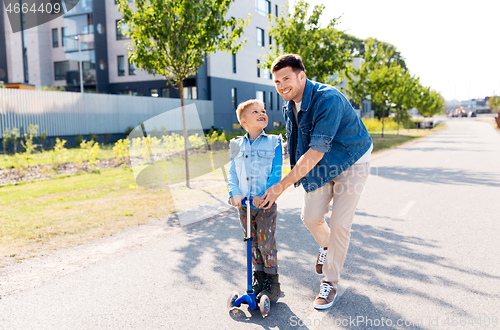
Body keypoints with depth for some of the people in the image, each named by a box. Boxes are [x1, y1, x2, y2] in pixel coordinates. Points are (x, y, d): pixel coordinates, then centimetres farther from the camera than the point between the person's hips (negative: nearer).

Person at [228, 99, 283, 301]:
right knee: (253, 243, 13)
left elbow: (276, 173, -9)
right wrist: (234, 193, -14)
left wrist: (264, 195, -20)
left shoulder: (273, 143, -3)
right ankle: (259, 278, 29)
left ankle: (272, 283, 15)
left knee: (266, 243, -1)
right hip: (244, 203, 3)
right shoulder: (237, 145, 6)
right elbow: (232, 173, 3)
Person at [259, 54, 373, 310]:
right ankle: (326, 246, 38)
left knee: (339, 224, -7)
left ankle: (330, 283, 11)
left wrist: (281, 186, -36)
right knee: (310, 217, 4)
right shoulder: (289, 107, -6)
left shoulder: (328, 99, -32)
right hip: (320, 165, 7)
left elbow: (316, 152, -36)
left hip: (350, 163, -6)